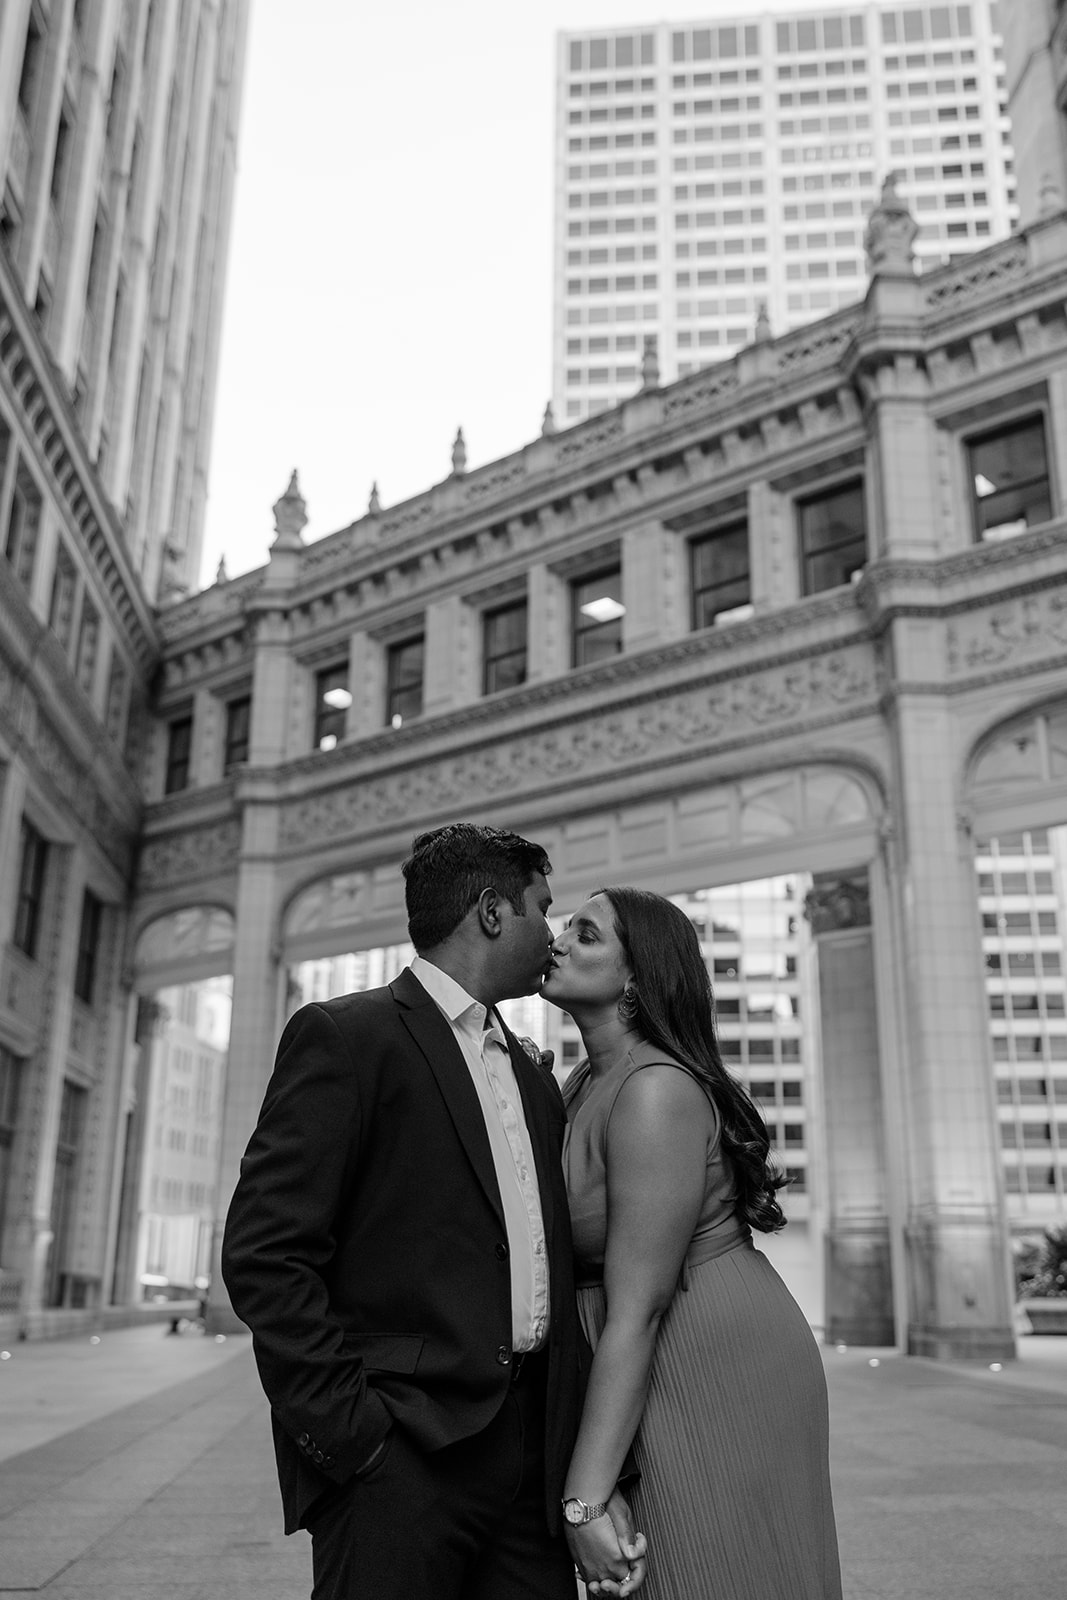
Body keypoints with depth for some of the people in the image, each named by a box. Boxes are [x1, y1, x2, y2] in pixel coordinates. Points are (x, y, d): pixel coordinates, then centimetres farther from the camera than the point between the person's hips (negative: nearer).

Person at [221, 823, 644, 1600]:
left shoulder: (535, 1079, 17)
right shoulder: (343, 1035, -7)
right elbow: (263, 1253, -13)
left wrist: (589, 1463, 10)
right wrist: (350, 1431, -14)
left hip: (533, 1450, 7)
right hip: (399, 1454, -6)